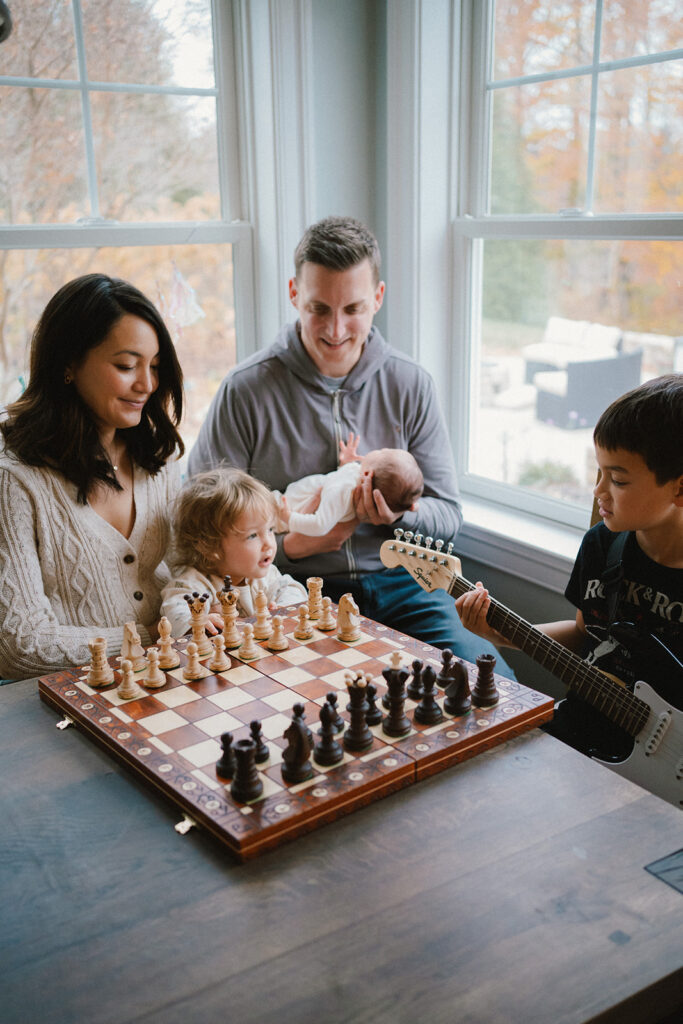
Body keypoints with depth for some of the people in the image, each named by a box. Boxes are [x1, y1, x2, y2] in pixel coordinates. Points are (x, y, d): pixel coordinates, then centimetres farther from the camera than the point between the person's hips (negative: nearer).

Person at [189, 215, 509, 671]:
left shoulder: (411, 383, 4)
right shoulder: (246, 390, -5)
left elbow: (448, 513, 8)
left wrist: (399, 515, -15)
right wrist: (288, 546, -17)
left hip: (398, 582, 3)